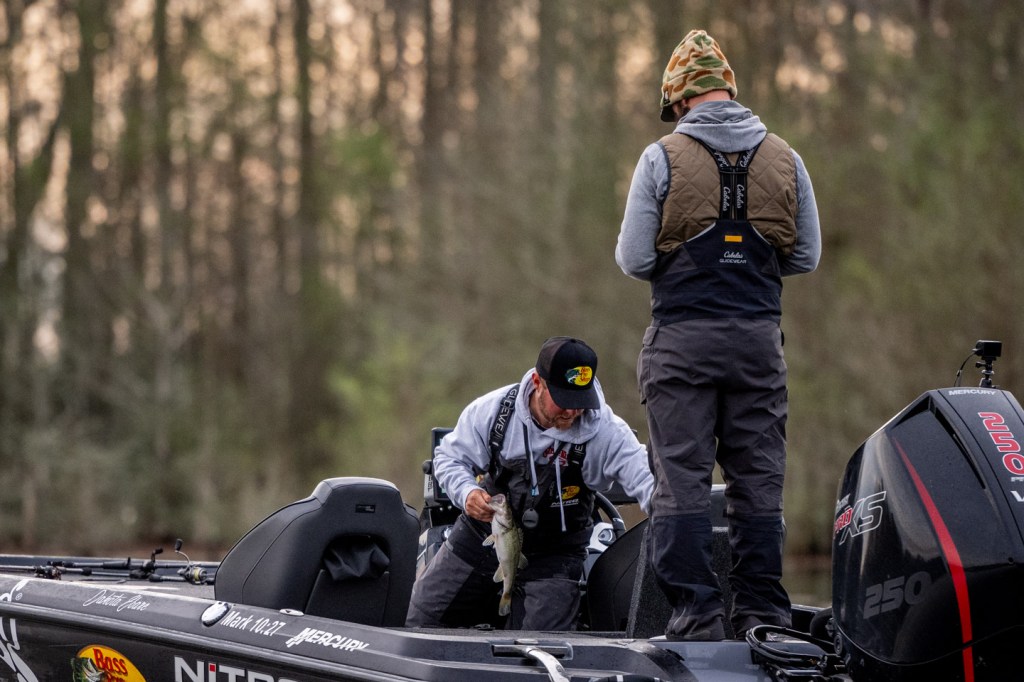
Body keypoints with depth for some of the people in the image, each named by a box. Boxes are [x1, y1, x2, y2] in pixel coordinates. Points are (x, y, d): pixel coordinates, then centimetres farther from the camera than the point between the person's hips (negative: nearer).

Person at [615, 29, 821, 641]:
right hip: (758, 337, 3)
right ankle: (762, 610, 8)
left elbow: (634, 259, -5)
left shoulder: (664, 157, -4)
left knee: (683, 477, 0)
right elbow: (807, 257, 11)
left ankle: (696, 612, -2)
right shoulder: (785, 160, 6)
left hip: (683, 337, -3)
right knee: (758, 478, 7)